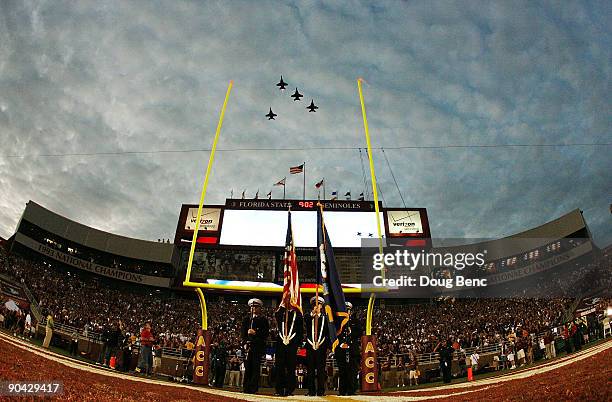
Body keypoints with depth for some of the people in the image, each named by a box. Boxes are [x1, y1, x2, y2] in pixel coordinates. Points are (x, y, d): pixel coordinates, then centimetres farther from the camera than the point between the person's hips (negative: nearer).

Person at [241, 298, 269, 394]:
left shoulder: (263, 320, 8)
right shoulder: (246, 319, 17)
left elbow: (265, 334, 1)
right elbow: (243, 333, 12)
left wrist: (255, 333, -13)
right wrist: (246, 343, -2)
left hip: (259, 346, -3)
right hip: (248, 345, 3)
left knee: (255, 366, -7)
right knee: (247, 366, 1)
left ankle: (253, 388, -4)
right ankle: (246, 388, 7)